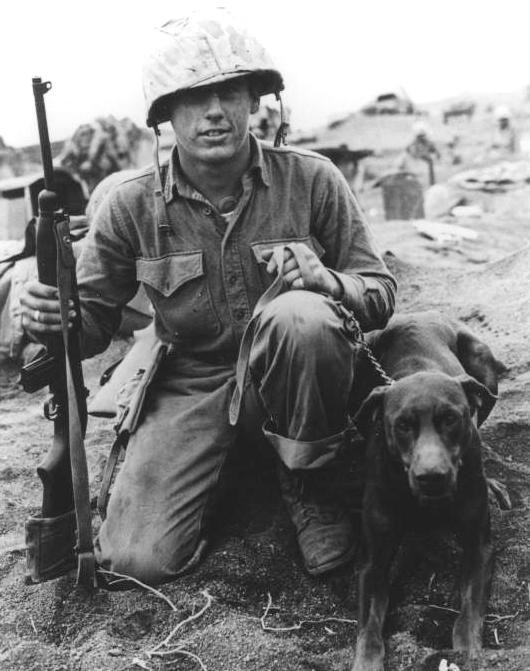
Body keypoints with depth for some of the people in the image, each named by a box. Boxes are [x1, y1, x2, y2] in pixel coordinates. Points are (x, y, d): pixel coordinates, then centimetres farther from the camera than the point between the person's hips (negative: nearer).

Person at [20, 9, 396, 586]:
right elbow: (92, 320, 0)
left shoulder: (311, 181, -8)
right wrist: (52, 317, -24)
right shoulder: (132, 206, -7)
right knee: (136, 560, -12)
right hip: (191, 383, 1)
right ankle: (227, 466, 20)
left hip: (285, 376, -1)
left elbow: (380, 294, -3)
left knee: (299, 316, -36)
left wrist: (323, 279, -26)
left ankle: (307, 479, -8)